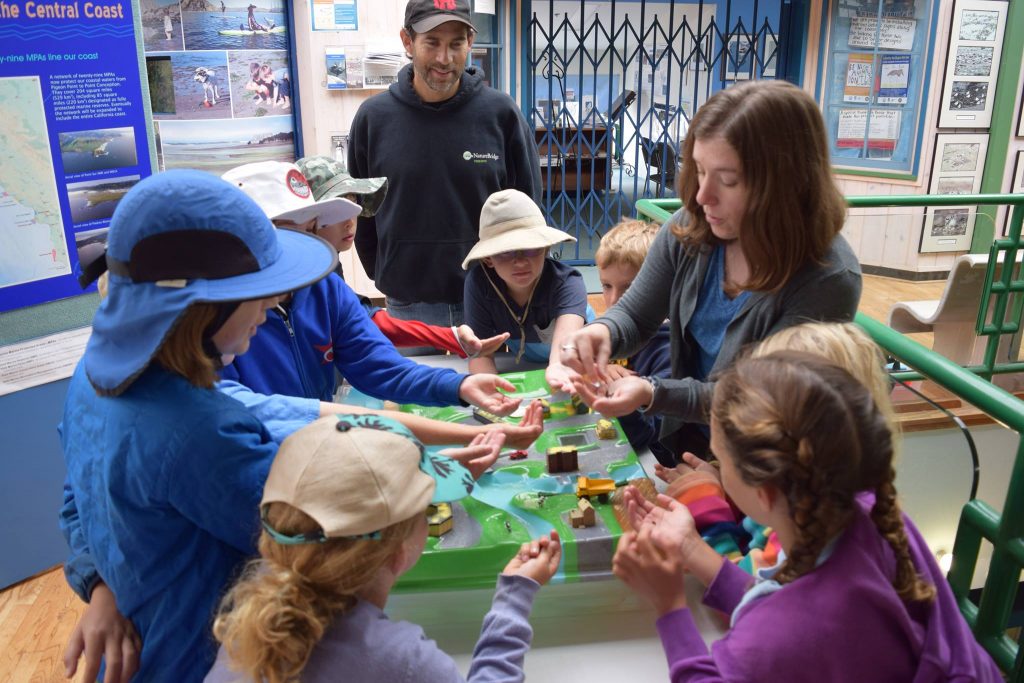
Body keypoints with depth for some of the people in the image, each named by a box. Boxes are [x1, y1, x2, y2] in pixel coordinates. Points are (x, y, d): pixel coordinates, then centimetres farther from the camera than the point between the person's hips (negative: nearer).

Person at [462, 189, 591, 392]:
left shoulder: (566, 282, -29)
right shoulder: (479, 283, -21)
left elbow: (567, 332, -49)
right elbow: (481, 352, -19)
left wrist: (558, 367, -72)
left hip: (575, 367, -1)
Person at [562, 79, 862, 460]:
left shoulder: (827, 281, -23)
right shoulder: (689, 230, -10)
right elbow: (633, 316, 3)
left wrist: (653, 394, -32)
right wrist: (603, 331, -21)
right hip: (683, 442, 4)